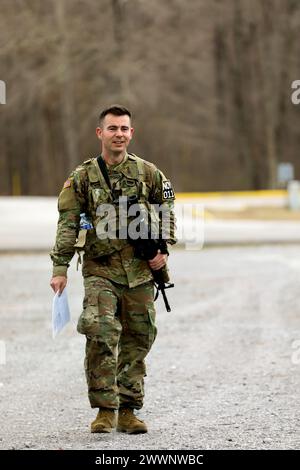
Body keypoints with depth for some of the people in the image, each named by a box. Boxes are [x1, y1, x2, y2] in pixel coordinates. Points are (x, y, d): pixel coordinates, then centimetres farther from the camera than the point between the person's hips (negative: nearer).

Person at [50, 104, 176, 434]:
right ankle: (105, 410, -10)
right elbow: (67, 224, -1)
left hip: (140, 272, 2)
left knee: (137, 342, 5)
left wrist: (164, 249, 5)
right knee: (100, 333, -18)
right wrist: (60, 268, -7)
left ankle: (127, 411, 15)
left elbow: (167, 211, 18)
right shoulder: (83, 177, 1)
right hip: (100, 271, -2)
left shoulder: (148, 173, 5)